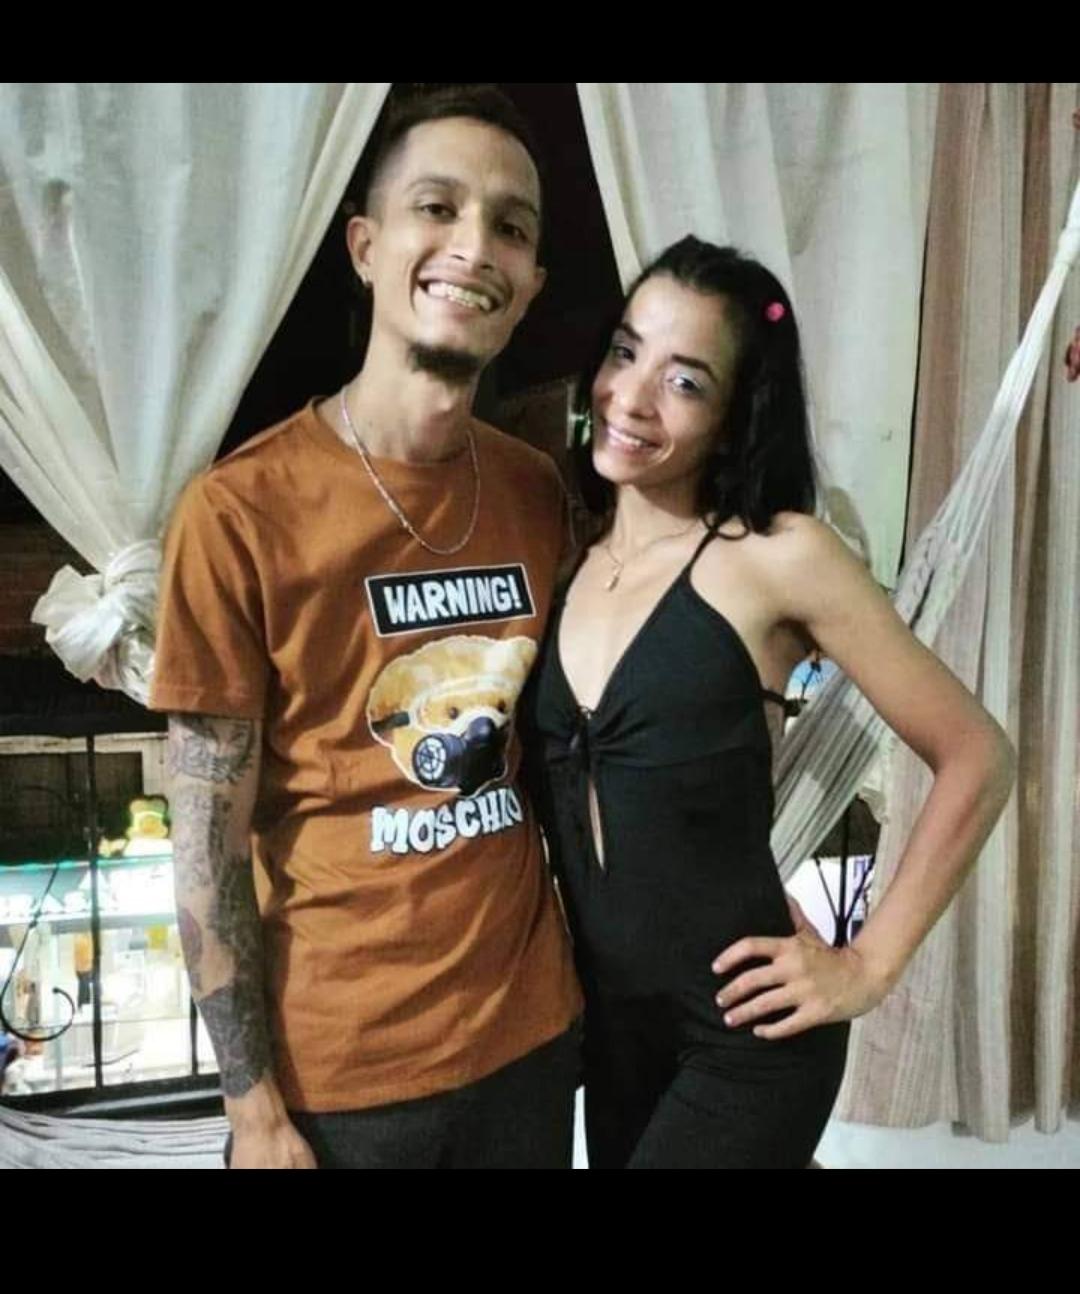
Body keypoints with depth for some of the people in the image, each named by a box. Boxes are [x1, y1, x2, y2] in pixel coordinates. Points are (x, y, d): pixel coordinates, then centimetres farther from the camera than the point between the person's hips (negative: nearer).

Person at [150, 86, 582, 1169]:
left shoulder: (541, 495, -1)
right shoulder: (239, 512, -15)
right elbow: (208, 846, -12)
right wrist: (255, 1110, -10)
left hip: (531, 1030, 5)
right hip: (337, 1069, -4)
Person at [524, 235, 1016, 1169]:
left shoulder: (778, 555, -14)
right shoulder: (563, 557, 1)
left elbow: (976, 757, -9)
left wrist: (868, 965, -8)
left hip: (743, 1032, -5)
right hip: (605, 1022, 5)